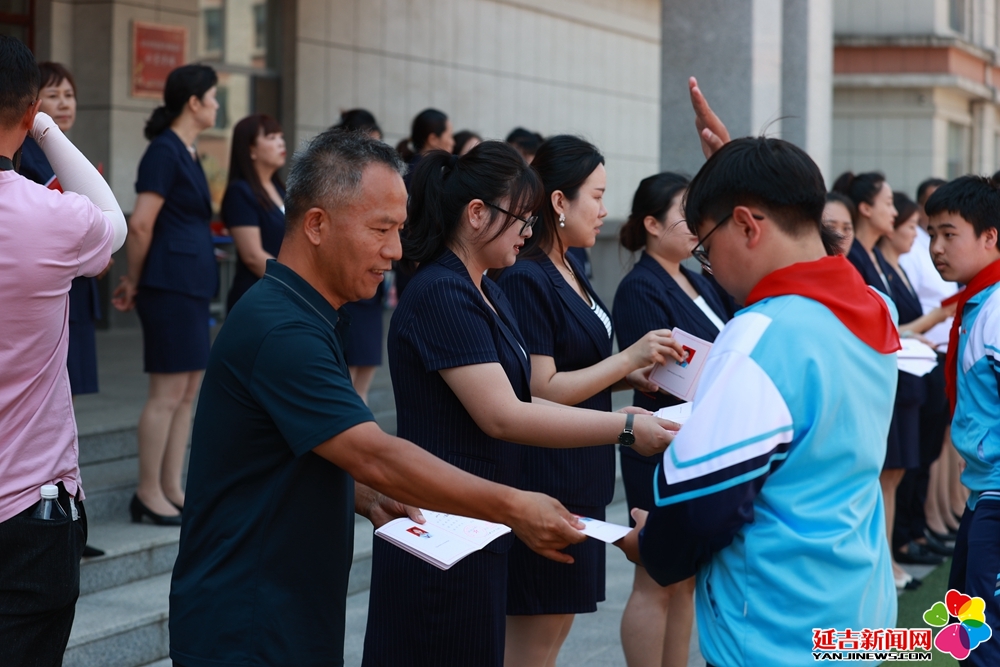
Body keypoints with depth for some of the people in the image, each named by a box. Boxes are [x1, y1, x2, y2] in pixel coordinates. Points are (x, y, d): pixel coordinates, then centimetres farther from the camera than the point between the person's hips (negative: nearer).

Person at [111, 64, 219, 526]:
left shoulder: (185, 153, 17)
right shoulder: (164, 151, -12)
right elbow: (141, 224, -17)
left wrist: (135, 282, 16)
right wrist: (135, 283, -6)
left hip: (193, 284, 10)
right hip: (171, 284, -9)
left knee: (188, 391, 11)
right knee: (167, 393, -5)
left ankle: (172, 489, 16)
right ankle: (149, 494, 1)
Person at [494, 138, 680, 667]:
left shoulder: (569, 271, 12)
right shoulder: (526, 280, -16)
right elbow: (539, 391, -19)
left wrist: (631, 377, 5)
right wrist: (627, 359, -16)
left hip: (580, 480, 9)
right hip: (544, 479, -9)